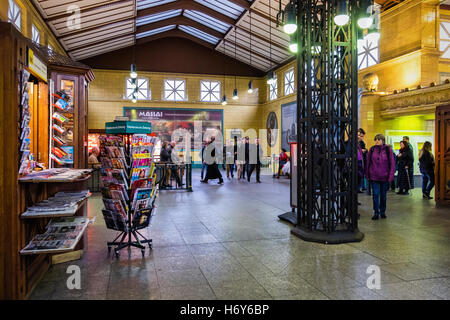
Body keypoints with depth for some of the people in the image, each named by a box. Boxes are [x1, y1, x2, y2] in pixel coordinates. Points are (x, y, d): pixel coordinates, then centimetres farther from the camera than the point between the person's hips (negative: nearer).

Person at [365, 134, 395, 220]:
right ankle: (376, 213, 7)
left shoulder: (388, 150, -3)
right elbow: (368, 163, 5)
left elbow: (392, 164, -2)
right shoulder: (372, 150, 1)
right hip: (374, 177, 0)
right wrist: (367, 175, 1)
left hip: (384, 177, 0)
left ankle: (382, 212, 25)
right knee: (375, 194, -2)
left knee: (383, 195, 11)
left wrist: (390, 176, -8)